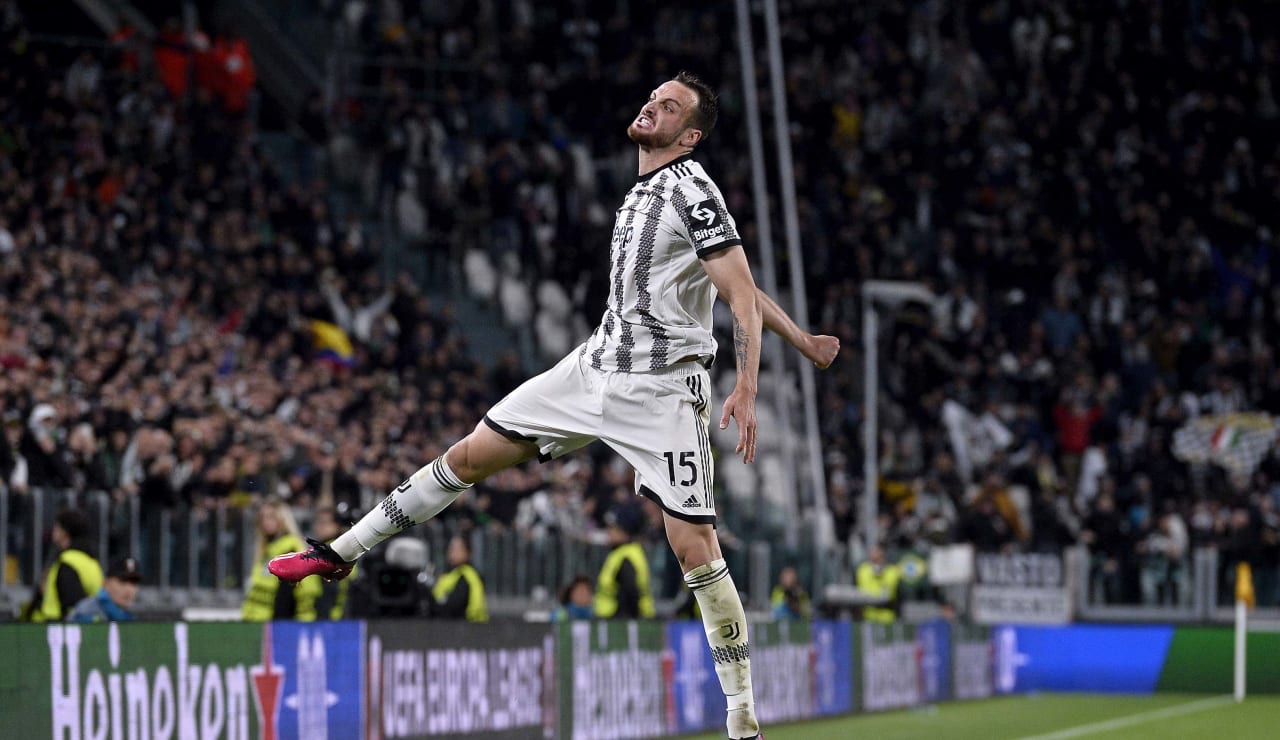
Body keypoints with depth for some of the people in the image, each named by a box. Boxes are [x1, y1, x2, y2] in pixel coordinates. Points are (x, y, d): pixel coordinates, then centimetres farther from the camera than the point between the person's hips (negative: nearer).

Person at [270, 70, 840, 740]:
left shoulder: (691, 190, -10)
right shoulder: (643, 192, 16)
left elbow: (740, 291, -16)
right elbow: (738, 284, 21)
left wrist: (746, 388, -28)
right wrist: (801, 341, 26)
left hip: (661, 387, -8)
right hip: (596, 365, 8)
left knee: (694, 548, -13)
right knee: (470, 456, 7)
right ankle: (340, 554, 19)